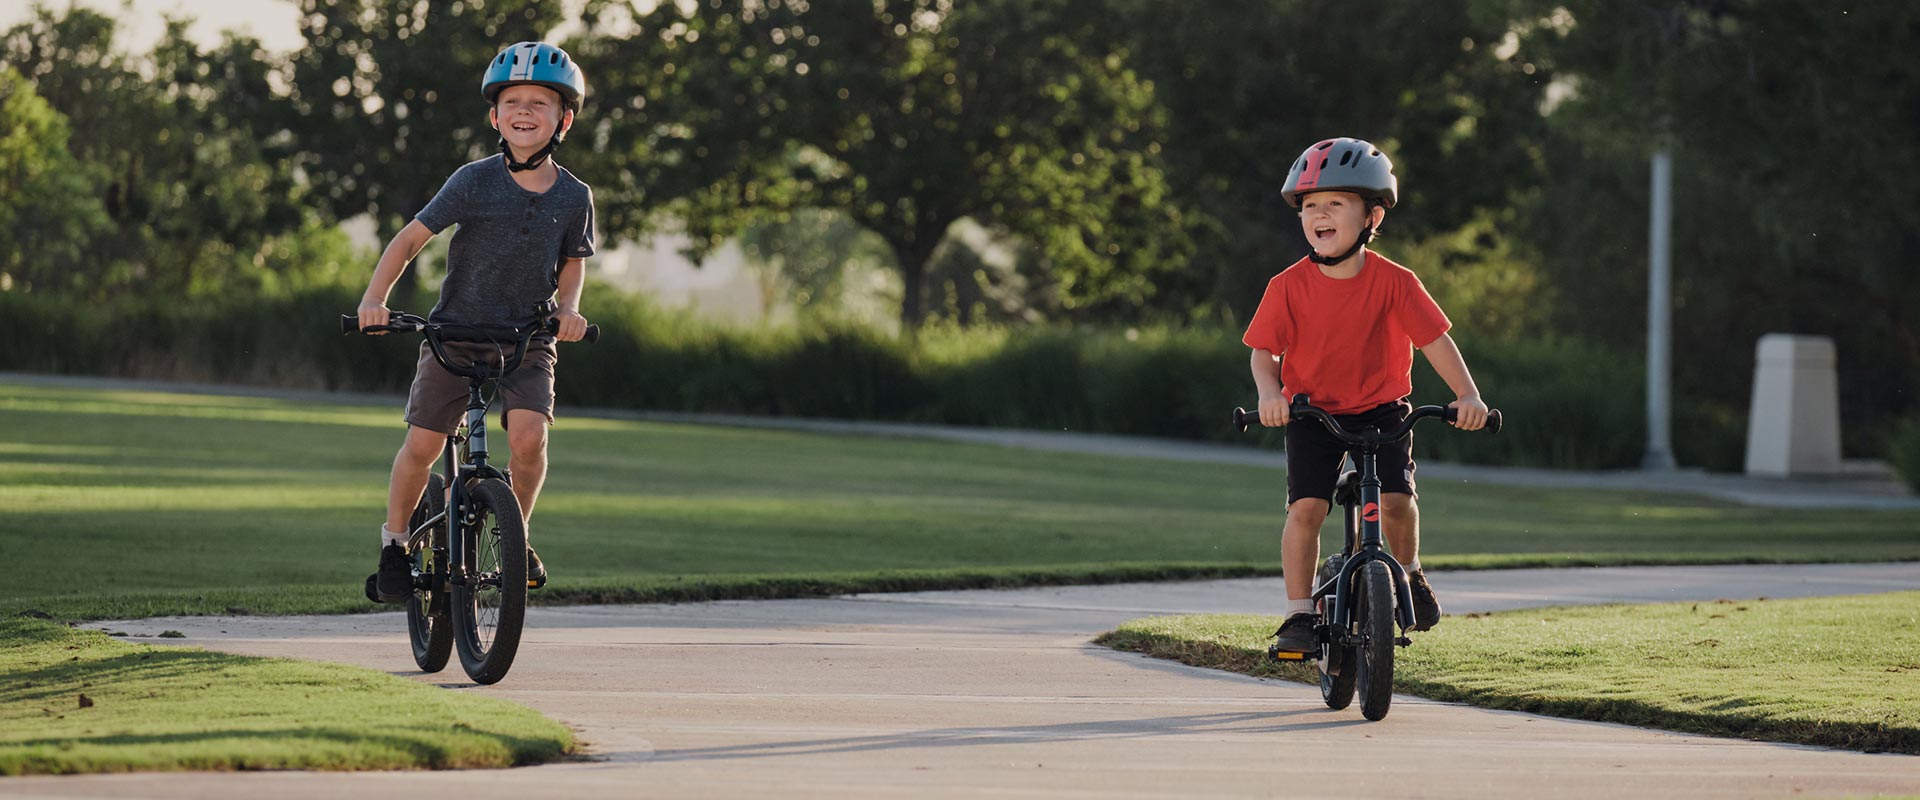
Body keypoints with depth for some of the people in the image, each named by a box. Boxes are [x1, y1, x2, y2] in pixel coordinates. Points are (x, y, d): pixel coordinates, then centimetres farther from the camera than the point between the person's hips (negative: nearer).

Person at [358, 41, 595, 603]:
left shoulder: (573, 197, -2)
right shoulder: (474, 182, -9)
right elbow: (411, 239, -7)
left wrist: (568, 309, -9)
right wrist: (375, 299, -20)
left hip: (527, 339, 1)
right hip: (456, 330, -1)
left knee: (529, 435, -21)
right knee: (423, 445, -2)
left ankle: (516, 534, 3)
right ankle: (394, 539, 22)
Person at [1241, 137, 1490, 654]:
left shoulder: (1393, 281, -13)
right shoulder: (1288, 287, -12)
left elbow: (1434, 339, -12)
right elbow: (1263, 350, -7)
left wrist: (1468, 395, -23)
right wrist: (1270, 394, -27)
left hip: (1381, 409, 0)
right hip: (1311, 412, 0)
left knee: (1396, 499, -16)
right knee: (1306, 507, -14)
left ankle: (1407, 573, 16)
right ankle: (1299, 615, -3)